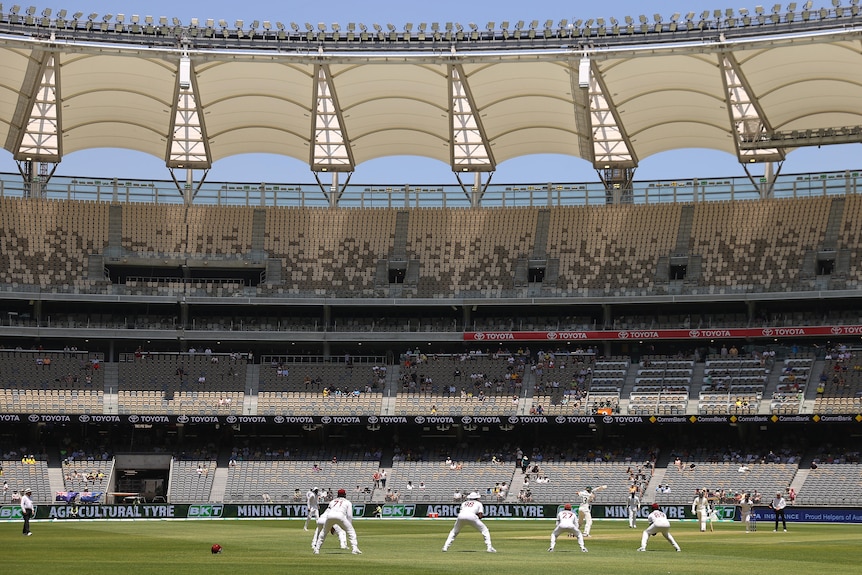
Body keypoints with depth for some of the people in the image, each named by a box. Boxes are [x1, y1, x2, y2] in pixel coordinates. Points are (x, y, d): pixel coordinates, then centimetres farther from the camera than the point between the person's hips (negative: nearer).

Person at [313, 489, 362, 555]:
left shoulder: (332, 501, 37)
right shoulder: (347, 502, 29)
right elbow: (349, 515, 16)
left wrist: (331, 526, 32)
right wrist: (349, 526, 19)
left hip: (330, 515, 3)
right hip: (340, 515, -3)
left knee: (323, 532, 25)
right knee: (351, 531, 9)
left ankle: (316, 549, 20)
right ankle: (354, 549, -7)